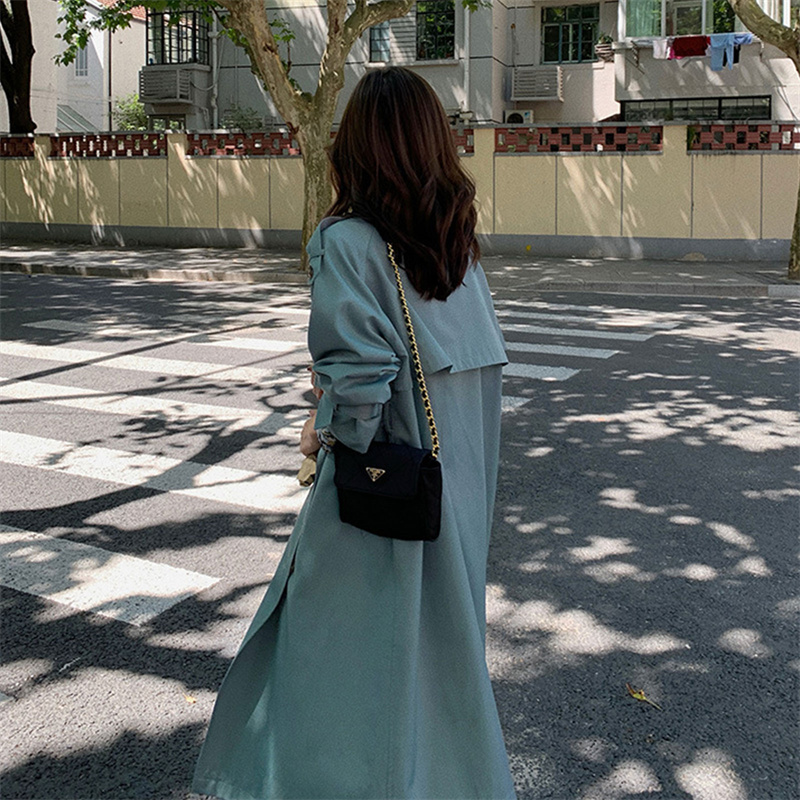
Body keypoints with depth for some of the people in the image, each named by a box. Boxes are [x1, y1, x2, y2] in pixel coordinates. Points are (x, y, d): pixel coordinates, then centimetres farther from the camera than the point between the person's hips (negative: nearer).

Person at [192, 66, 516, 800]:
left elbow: (361, 380, -24)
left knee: (363, 638, 10)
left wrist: (327, 433, -5)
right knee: (442, 617, 21)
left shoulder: (347, 240, -18)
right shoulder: (457, 237, 2)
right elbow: (488, 355, 3)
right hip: (458, 465, 7)